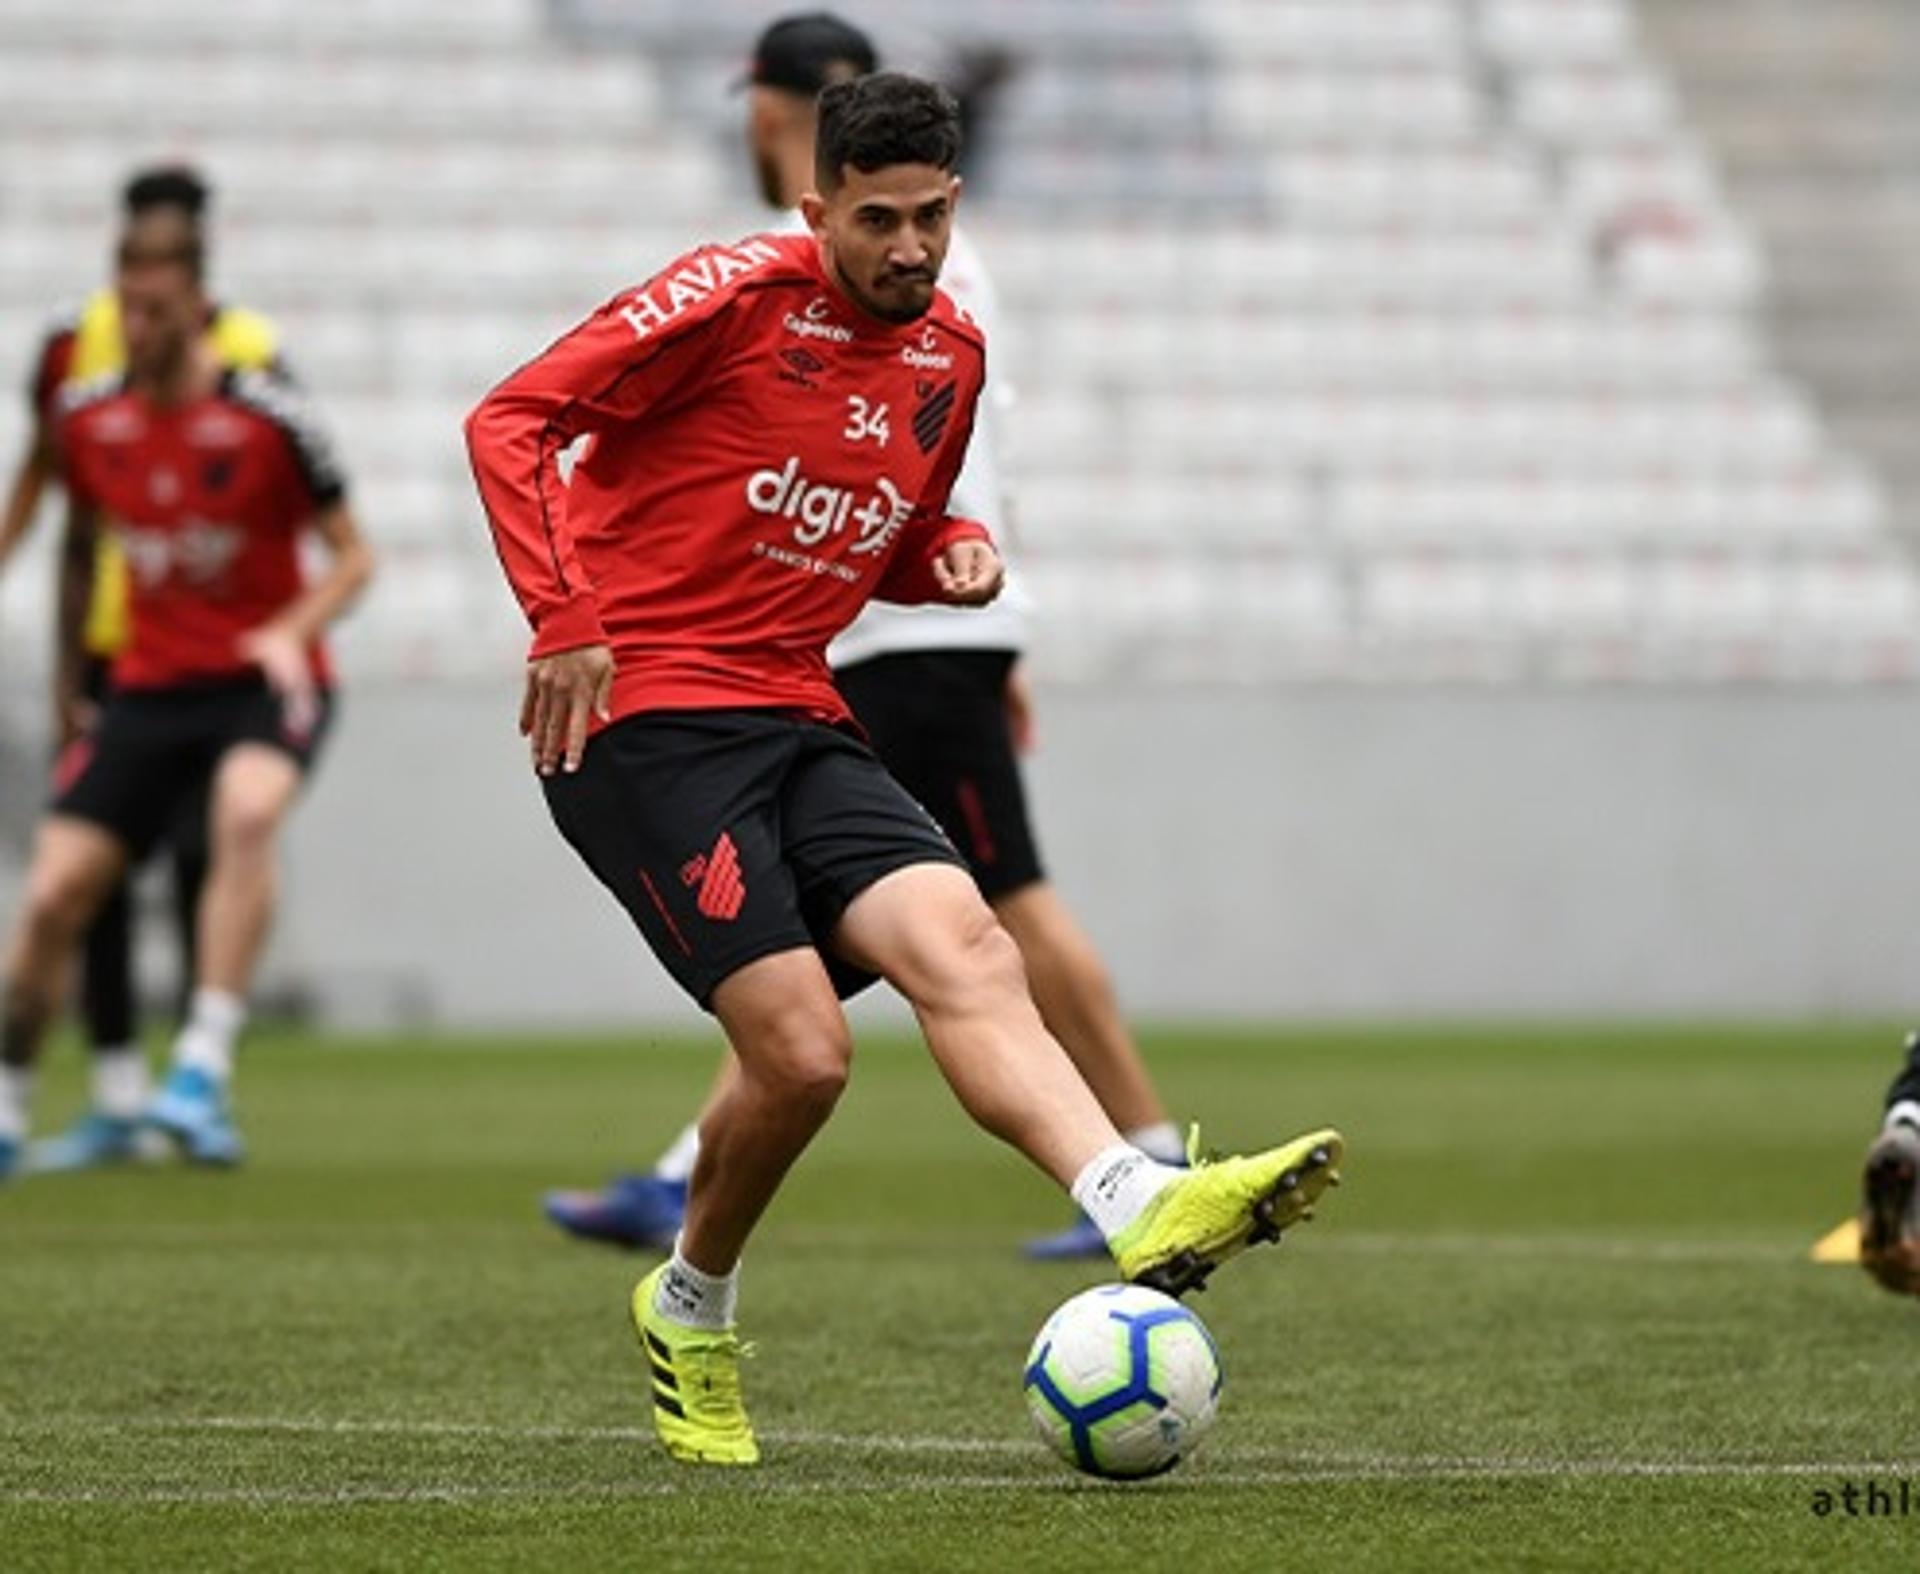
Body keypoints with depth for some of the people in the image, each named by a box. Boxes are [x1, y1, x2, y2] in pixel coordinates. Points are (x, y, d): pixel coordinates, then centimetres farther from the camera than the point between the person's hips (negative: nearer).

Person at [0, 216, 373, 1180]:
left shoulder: (267, 416, -11)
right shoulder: (86, 419, 2)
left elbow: (353, 556, -3)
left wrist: (291, 631, -21)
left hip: (263, 678, -4)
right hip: (148, 688, 4)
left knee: (246, 813, -36)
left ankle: (204, 1072, -37)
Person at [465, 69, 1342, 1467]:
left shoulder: (951, 355, 13)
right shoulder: (738, 295, -9)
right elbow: (511, 422, -11)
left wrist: (957, 555, 4)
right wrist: (562, 618, -21)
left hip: (798, 723, 6)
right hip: (641, 714, -6)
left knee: (965, 949, -19)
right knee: (803, 1051, -16)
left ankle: (1147, 1211, -35)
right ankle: (693, 1312, 10)